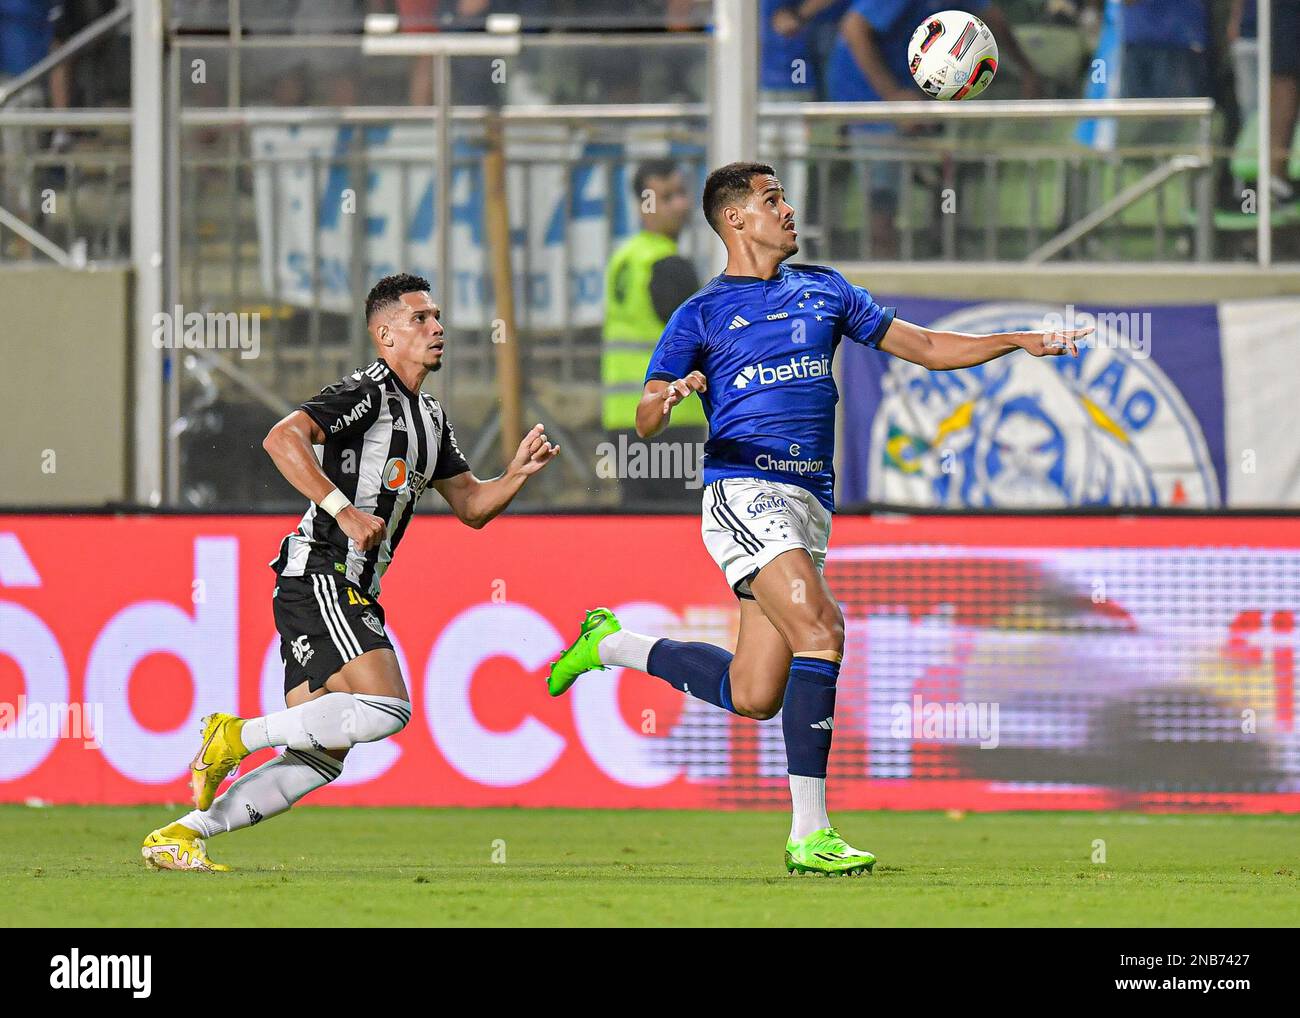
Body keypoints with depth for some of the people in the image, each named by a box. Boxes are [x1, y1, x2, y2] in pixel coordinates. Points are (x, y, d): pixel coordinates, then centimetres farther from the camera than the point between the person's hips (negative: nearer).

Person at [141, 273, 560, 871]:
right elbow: (282, 439, -23)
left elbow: (471, 507, 24)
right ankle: (237, 736, -11)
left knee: (317, 760, 6)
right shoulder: (369, 392, -9)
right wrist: (346, 512, -28)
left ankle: (177, 838, 8)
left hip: (351, 591, 10)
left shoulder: (430, 418, 20)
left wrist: (519, 472, 6)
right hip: (319, 579, -10)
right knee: (387, 708, -24)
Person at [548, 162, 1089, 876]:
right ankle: (809, 834, -24)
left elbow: (926, 348, 21)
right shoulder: (701, 315, 5)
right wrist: (668, 397, -25)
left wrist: (1020, 341, 10)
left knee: (752, 695, 2)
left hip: (808, 507, 6)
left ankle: (613, 643, 27)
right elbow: (645, 421, -1)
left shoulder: (823, 291, 19)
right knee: (820, 630, -25)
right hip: (743, 491, -6)